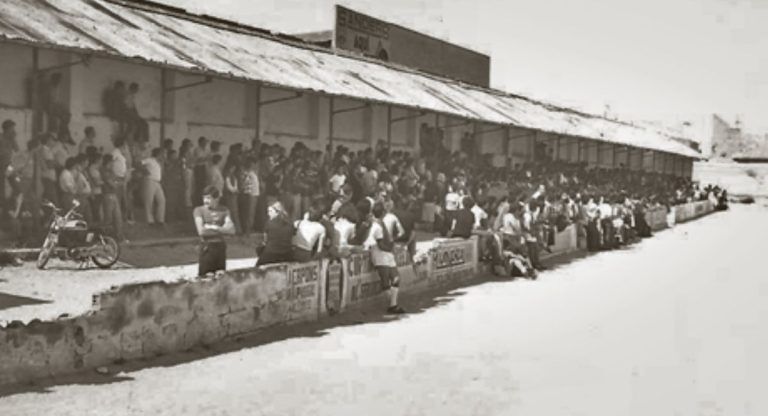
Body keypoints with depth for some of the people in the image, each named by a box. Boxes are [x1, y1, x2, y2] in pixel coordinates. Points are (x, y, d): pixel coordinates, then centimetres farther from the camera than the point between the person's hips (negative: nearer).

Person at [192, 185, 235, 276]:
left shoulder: (224, 210, 6)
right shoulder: (199, 210, -2)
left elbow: (231, 230, -4)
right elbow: (201, 231, -13)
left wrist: (213, 227, -13)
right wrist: (222, 229, -7)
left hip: (220, 247, 3)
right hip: (206, 247, -3)